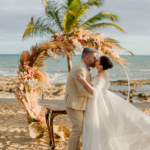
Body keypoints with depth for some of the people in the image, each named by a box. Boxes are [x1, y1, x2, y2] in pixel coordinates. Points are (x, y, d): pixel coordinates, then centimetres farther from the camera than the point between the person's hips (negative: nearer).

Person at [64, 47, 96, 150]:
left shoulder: (83, 68, 12)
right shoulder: (80, 69, -21)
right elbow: (82, 90, -26)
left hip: (77, 102, 10)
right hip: (74, 103, -10)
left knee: (79, 127, 13)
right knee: (78, 129, -7)